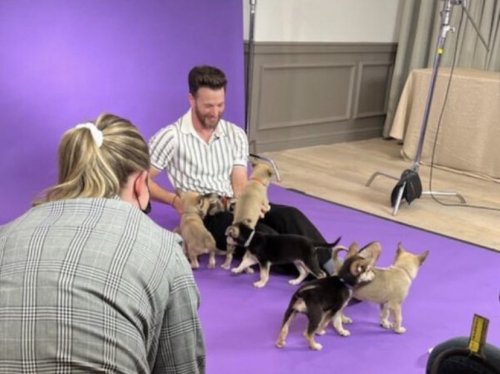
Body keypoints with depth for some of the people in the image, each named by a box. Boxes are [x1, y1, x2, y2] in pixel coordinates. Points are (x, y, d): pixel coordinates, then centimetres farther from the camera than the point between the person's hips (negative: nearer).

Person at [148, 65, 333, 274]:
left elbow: (240, 186, 4)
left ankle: (328, 269, -37)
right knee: (265, 237, -32)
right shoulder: (171, 137, -4)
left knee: (290, 216, -25)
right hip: (203, 216, -4)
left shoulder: (235, 134, 9)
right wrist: (174, 199, -17)